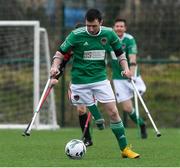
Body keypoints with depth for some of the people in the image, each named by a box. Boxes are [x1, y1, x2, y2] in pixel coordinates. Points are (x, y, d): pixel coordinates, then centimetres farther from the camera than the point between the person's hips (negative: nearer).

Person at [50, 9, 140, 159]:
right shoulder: (76, 35, -12)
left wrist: (126, 68, -5)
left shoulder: (109, 34, -3)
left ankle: (124, 149, 2)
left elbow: (120, 53, 11)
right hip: (80, 81, -2)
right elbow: (61, 52, -4)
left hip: (100, 78, 2)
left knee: (113, 112, -4)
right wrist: (55, 67, -22)